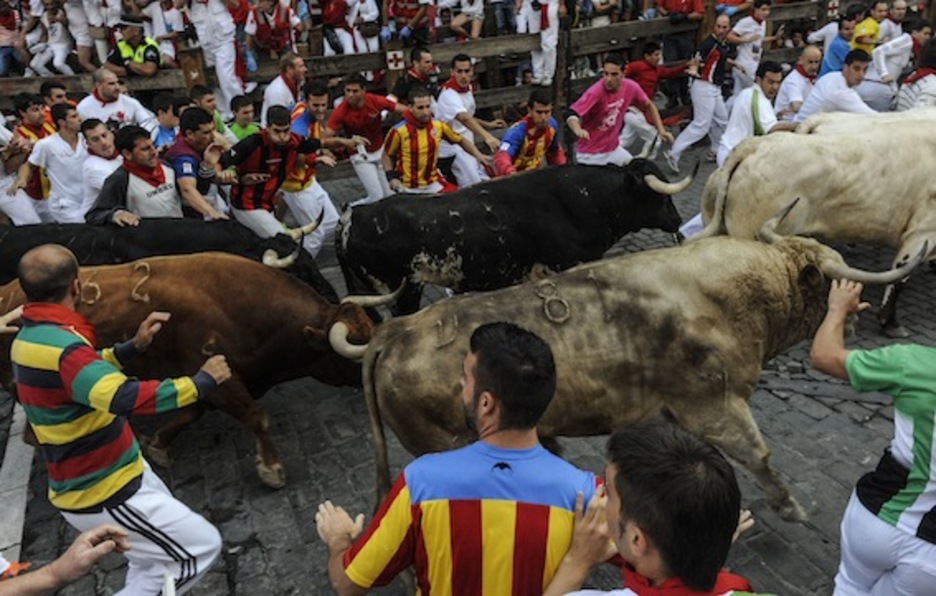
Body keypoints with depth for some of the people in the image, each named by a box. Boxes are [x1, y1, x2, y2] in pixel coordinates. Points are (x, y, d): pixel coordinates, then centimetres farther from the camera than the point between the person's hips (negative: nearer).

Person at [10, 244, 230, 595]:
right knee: (202, 546, -4)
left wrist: (134, 346, 11)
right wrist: (203, 381, -34)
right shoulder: (60, 347, -28)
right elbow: (125, 398, -43)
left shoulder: (28, 338, 5)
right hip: (103, 493, -10)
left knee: (152, 567, 24)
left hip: (83, 481, 10)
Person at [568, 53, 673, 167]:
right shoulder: (595, 92, -25)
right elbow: (572, 116, -35)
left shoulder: (630, 87, -9)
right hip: (590, 154, -5)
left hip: (613, 148, 5)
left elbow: (649, 105, 9)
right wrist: (578, 130, -56)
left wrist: (661, 130, 2)